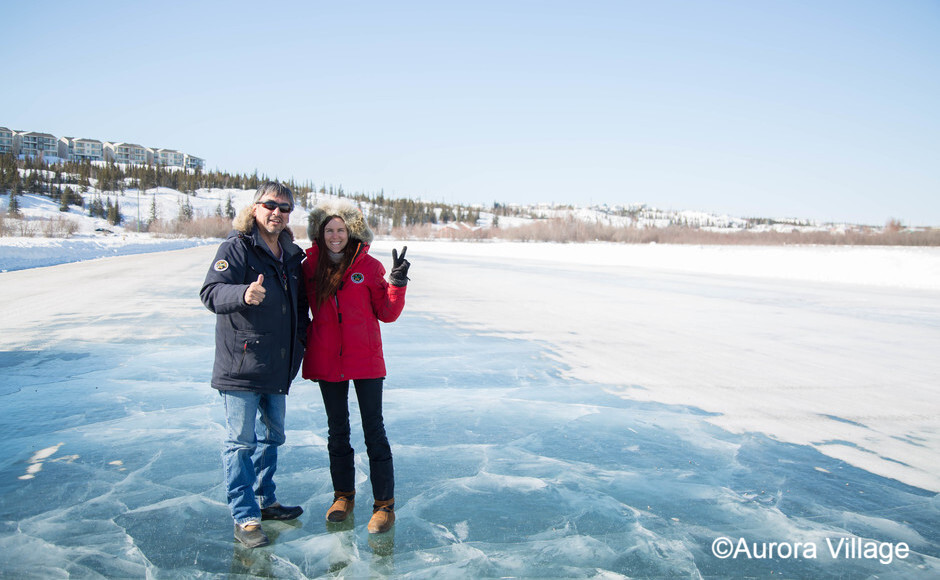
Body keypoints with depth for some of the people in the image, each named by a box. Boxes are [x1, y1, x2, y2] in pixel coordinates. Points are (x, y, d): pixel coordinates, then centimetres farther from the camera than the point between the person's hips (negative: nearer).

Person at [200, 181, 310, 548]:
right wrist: (243, 294, -40)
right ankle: (244, 518, 10)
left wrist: (302, 341, 16)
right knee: (241, 441, -1)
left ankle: (265, 500, 34)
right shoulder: (236, 248, -9)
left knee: (272, 436, 18)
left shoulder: (292, 255, 13)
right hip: (241, 365, -7)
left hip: (278, 366, 7)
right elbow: (211, 292, -22)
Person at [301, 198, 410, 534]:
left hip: (365, 360, -3)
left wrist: (397, 282, -16)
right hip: (326, 361, 3)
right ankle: (343, 495, 31)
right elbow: (303, 310, 14)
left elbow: (387, 314, -4)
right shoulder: (311, 267, 2)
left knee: (373, 430, -1)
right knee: (337, 430, 15)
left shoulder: (368, 266, -3)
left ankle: (384, 504, 10)